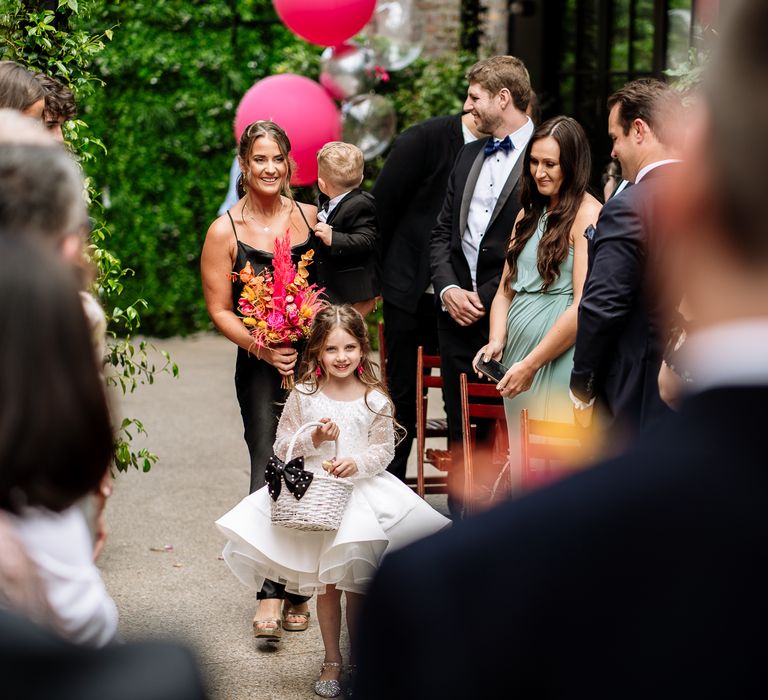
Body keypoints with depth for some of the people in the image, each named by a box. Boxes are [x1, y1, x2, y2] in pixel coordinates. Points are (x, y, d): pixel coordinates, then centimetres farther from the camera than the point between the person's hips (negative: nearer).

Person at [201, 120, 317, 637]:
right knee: (269, 471, -11)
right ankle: (270, 593, -12)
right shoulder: (225, 231, -1)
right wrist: (261, 346, -15)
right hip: (261, 366, -2)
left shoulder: (311, 217, 7)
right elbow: (220, 310, 0)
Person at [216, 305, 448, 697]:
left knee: (357, 582, 0)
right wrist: (313, 440, -15)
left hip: (362, 490, -1)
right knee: (327, 584, 7)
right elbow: (282, 447, 3)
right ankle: (332, 660, 20)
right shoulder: (303, 396, -1)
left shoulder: (375, 399, -2)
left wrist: (357, 463, -18)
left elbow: (384, 449, 0)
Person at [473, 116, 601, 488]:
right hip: (517, 353, 8)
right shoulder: (528, 214, 16)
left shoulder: (587, 214, -9)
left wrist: (531, 364, -15)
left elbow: (585, 306, -16)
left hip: (560, 358, -8)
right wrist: (496, 341, -3)